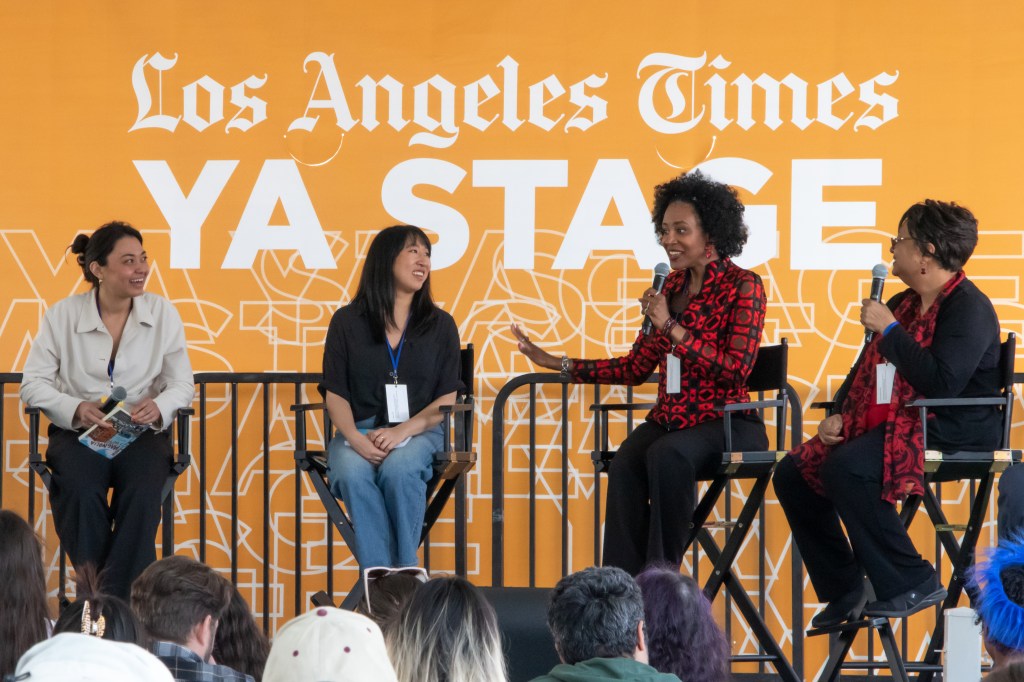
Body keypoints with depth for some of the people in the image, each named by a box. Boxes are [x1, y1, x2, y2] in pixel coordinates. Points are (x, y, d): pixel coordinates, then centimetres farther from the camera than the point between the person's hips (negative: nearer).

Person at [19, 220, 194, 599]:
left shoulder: (162, 312, 4)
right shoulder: (62, 315, 0)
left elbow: (182, 384, 4)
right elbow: (33, 383, -1)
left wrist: (159, 406, -20)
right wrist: (76, 408, -21)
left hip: (143, 431, 1)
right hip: (77, 433, -1)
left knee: (142, 493, -31)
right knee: (83, 492, -33)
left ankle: (120, 599, -23)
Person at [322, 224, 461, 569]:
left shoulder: (440, 325, 10)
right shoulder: (347, 322, 9)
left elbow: (447, 400, 4)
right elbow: (335, 394, 5)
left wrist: (402, 431, -14)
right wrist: (356, 439, -15)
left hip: (418, 432, 0)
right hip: (359, 430, 0)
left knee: (399, 470, -36)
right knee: (352, 474, -35)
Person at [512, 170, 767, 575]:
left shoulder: (743, 287, -4)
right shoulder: (671, 286, 14)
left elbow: (737, 370, -15)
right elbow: (636, 368, 16)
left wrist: (671, 327, -17)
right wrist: (560, 365, 11)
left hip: (726, 423, -5)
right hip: (670, 418, 5)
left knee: (666, 454, -36)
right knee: (625, 464, -27)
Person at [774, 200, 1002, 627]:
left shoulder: (969, 309, -13)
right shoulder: (903, 304, 17)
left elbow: (942, 383, -27)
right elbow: (866, 369, 25)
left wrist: (890, 330, -18)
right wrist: (839, 415, 6)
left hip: (952, 433, -10)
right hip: (892, 424, 10)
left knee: (844, 469, -31)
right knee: (794, 472, -1)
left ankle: (913, 584, -21)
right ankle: (843, 591, 3)